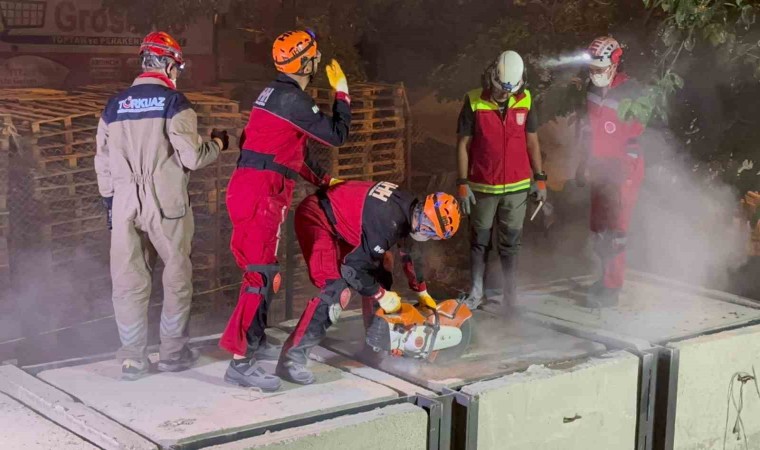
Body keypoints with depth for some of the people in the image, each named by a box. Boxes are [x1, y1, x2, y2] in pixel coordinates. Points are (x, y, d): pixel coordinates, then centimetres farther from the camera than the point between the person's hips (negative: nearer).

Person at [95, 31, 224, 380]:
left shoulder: (115, 106, 10)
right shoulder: (173, 102, -6)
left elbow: (103, 163, 13)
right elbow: (192, 157, -10)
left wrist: (110, 203, 23)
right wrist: (217, 144, 10)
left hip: (125, 202, 4)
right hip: (165, 202, -4)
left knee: (129, 279, 7)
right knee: (177, 275, 10)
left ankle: (132, 358, 9)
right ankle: (172, 352, 14)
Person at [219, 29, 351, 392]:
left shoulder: (277, 93, 19)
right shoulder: (291, 98, -13)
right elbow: (337, 135, -11)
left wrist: (322, 179, 32)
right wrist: (342, 93, 3)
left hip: (256, 190, 10)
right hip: (260, 193, -10)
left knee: (264, 269, 20)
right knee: (261, 273, -12)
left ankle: (256, 341, 33)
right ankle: (240, 361, -15)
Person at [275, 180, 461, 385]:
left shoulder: (409, 208, -4)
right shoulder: (386, 221, -32)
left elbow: (409, 252, 16)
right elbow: (353, 266, -26)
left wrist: (422, 293, 25)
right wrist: (382, 295, -12)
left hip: (342, 220, 10)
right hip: (317, 218, -10)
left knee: (379, 275, 10)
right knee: (336, 291, -22)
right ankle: (291, 358, -23)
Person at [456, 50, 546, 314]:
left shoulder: (525, 102, -2)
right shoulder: (474, 103, -9)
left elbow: (532, 142, 7)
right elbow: (463, 144, -5)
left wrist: (540, 178, 7)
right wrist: (462, 183, -7)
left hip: (516, 187, 1)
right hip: (482, 187, -1)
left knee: (510, 244, 7)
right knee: (479, 241, 10)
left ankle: (510, 295, 15)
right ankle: (476, 292, 23)